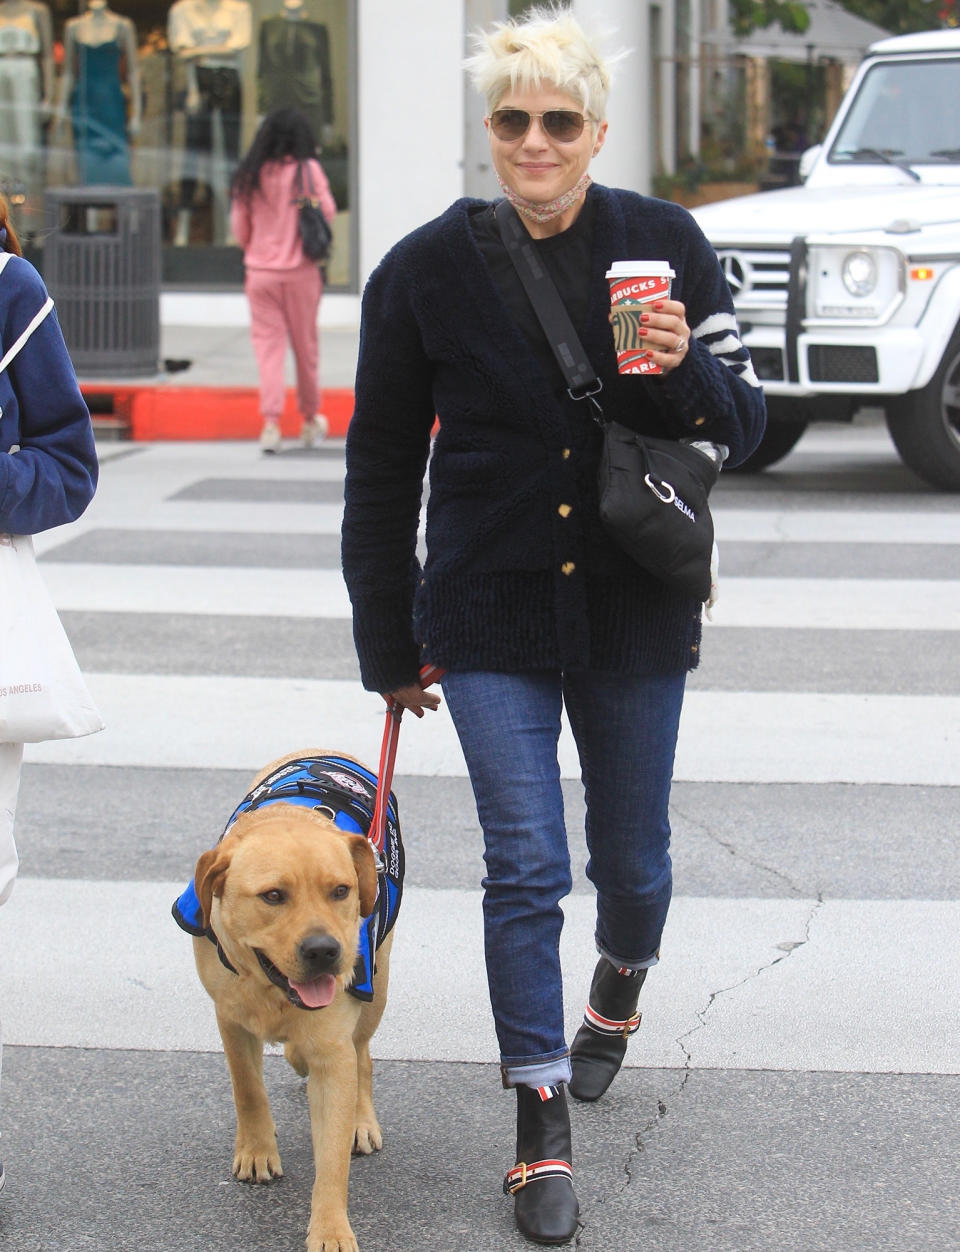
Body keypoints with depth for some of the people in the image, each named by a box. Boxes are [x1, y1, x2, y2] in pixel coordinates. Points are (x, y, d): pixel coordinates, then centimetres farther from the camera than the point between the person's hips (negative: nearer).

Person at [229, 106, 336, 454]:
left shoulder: (249, 175, 1)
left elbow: (239, 226, 7)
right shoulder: (308, 170, -7)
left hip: (260, 270, 1)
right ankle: (310, 419, 25)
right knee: (305, 344, 12)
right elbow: (327, 213, -6)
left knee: (268, 345, 2)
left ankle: (270, 422, -12)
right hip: (300, 269, -1)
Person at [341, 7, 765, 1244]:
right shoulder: (426, 270, -6)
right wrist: (389, 646, 5)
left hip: (634, 613, 1)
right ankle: (541, 1130, 3)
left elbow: (744, 424, 0)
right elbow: (382, 469, 2)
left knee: (632, 863, 14)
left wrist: (683, 371, -23)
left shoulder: (664, 246, -4)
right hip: (491, 618, -1)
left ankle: (620, 980, 49)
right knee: (524, 866, -6)